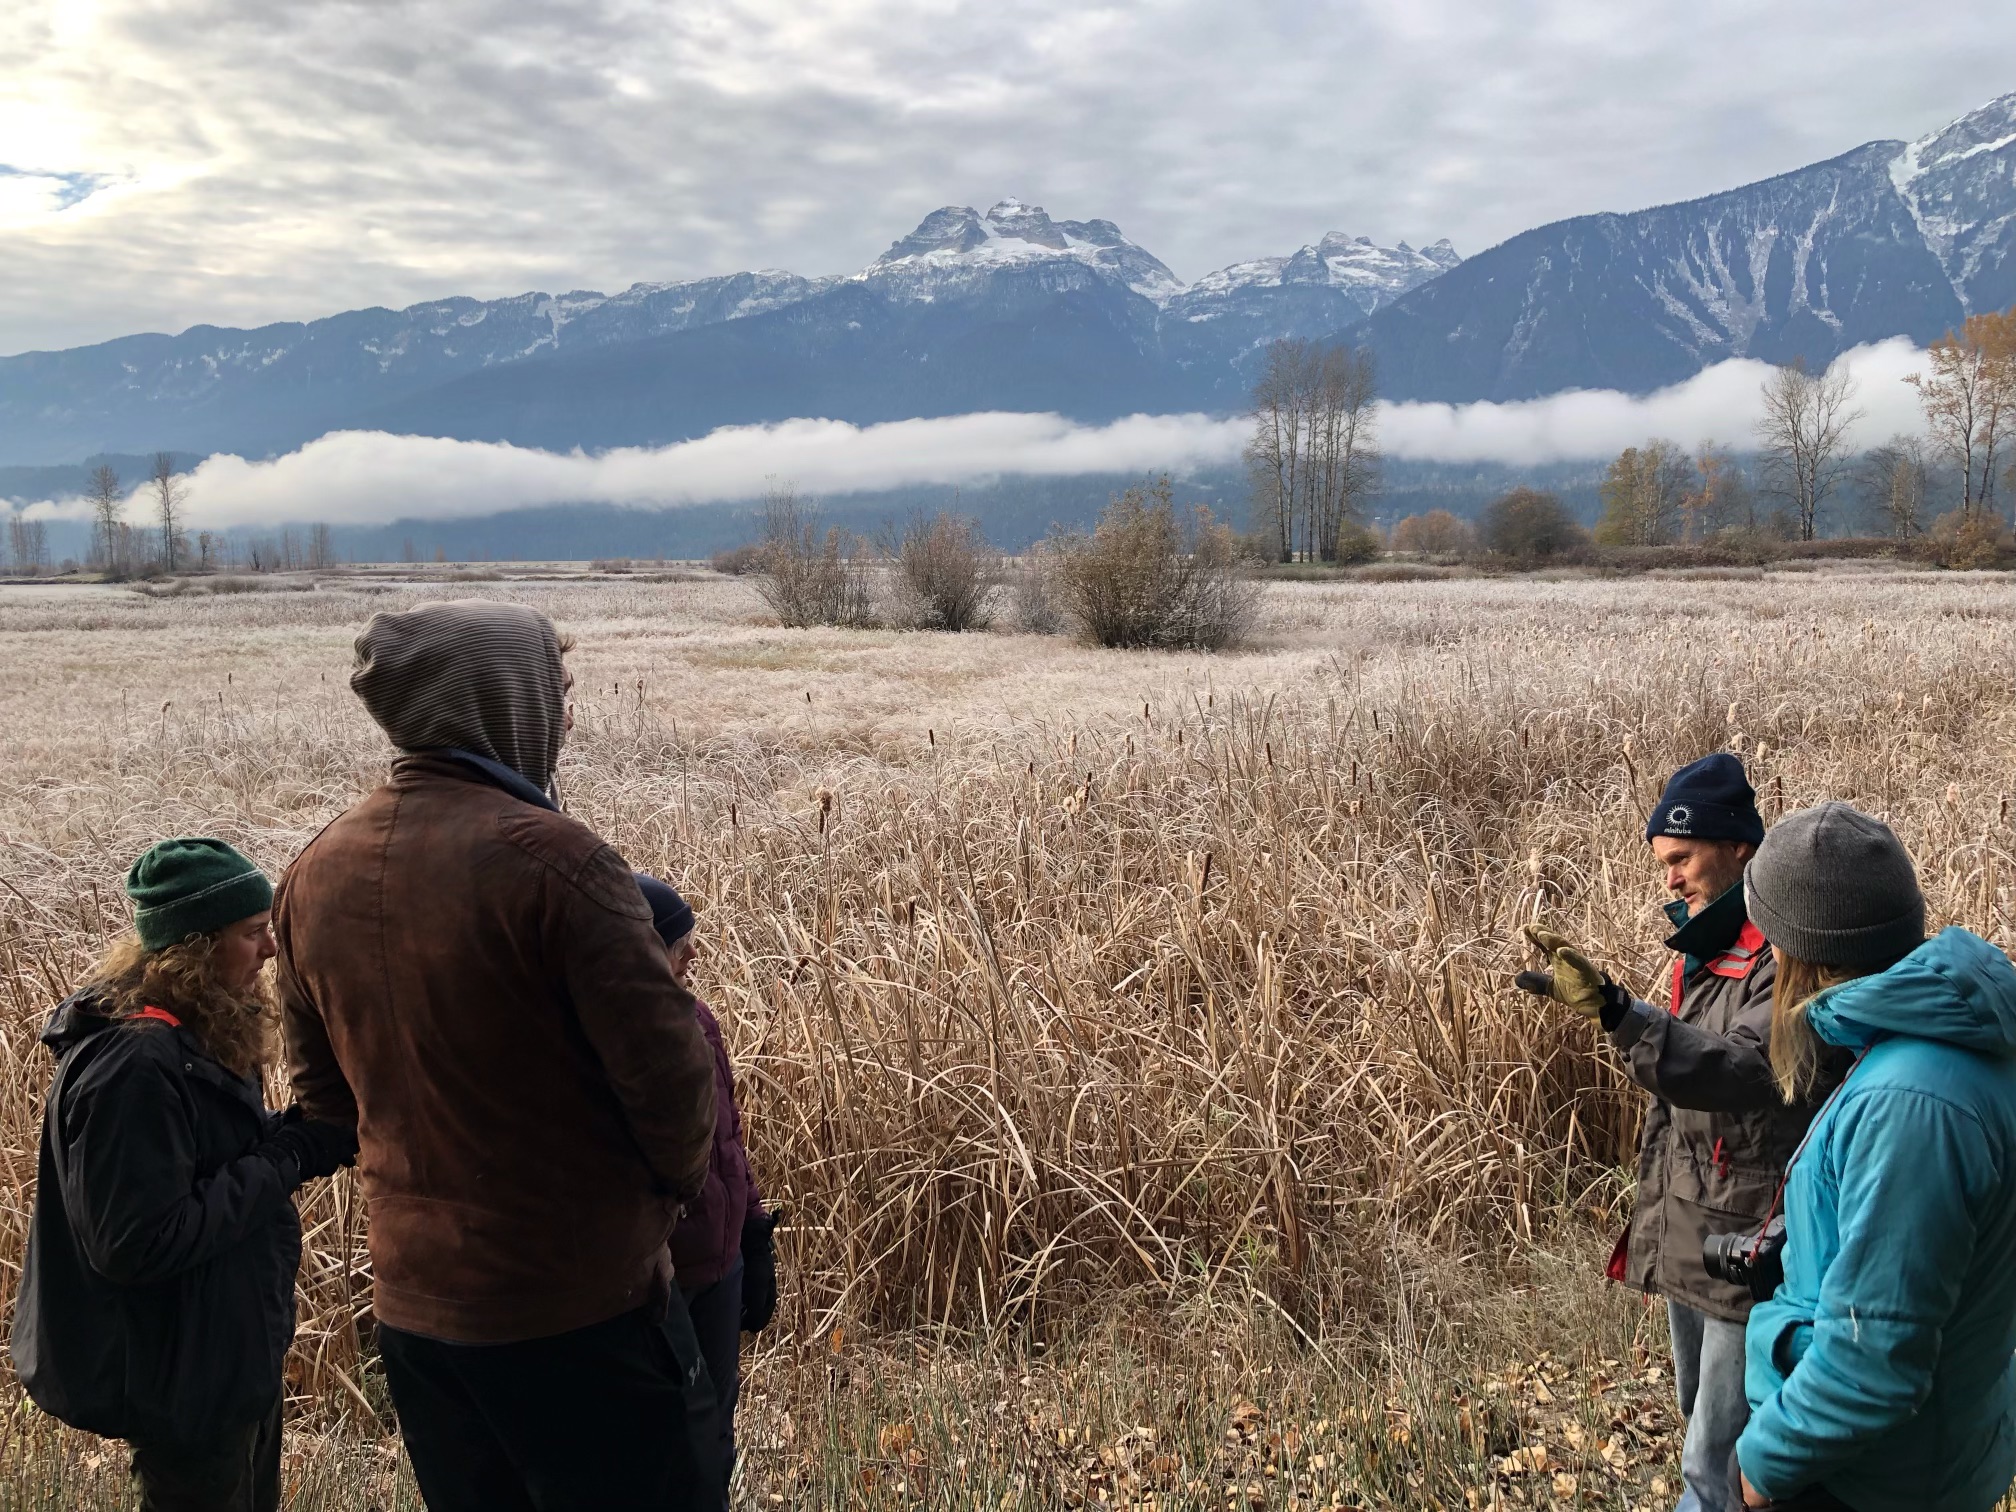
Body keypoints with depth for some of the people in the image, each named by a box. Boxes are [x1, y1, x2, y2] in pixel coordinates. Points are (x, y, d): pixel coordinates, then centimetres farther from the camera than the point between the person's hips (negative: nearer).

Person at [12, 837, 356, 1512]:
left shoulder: (197, 1031, 2)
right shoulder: (135, 1065, -29)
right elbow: (137, 1243, -30)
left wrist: (303, 1131, -8)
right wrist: (288, 1158, -26)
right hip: (184, 1378, -9)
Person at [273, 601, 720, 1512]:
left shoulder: (316, 871, 1)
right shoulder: (544, 855, -22)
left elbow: (321, 1083, 11)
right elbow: (665, 1062, -20)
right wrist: (678, 1179, -1)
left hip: (409, 1297, 7)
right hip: (577, 1303, -7)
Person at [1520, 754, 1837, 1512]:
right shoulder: (1704, 945, 9)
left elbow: (1743, 1071, -36)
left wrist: (1614, 1009, -48)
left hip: (1751, 1245, -9)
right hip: (1686, 1233, 9)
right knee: (1702, 1419, 23)